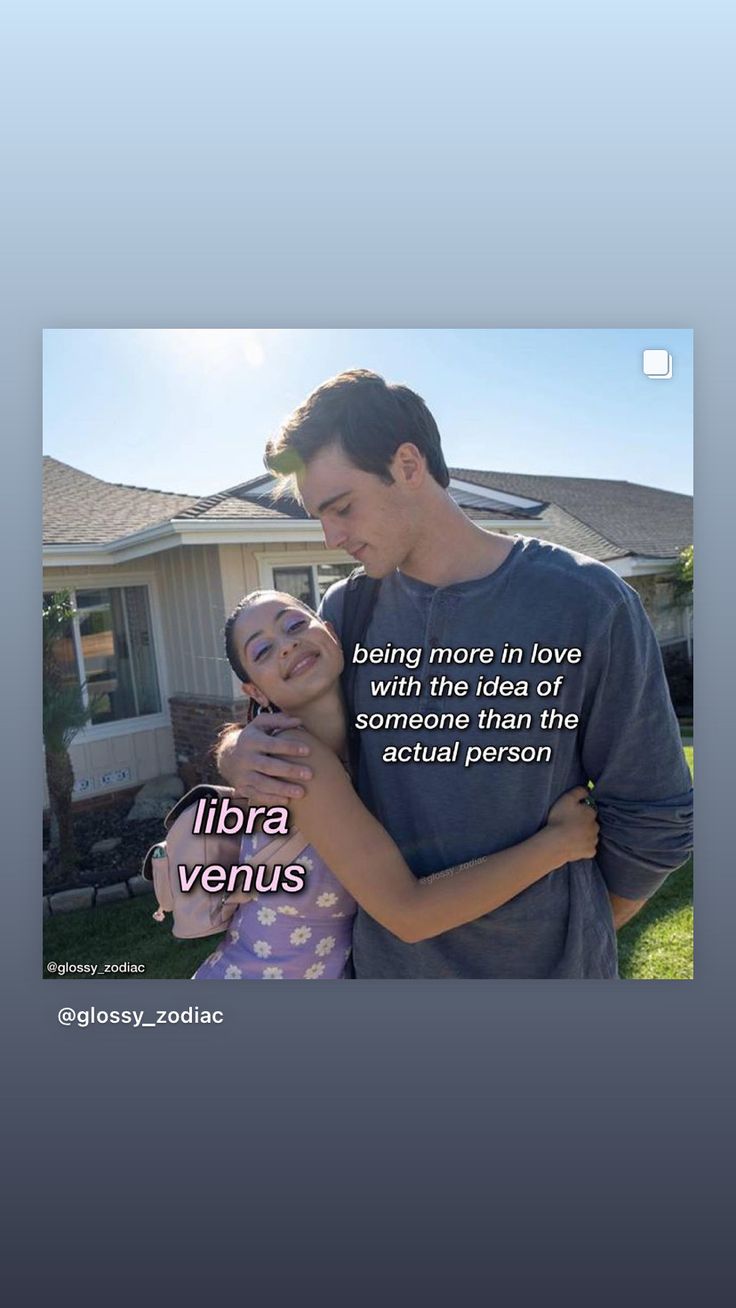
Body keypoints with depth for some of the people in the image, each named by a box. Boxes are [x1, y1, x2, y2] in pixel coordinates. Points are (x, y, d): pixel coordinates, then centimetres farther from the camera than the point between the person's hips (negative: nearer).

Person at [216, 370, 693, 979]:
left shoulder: (588, 604, -17)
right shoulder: (346, 608, -6)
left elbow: (653, 815, -9)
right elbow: (270, 723, 5)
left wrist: (579, 932, 3)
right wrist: (236, 754, -18)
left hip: (543, 958, -3)